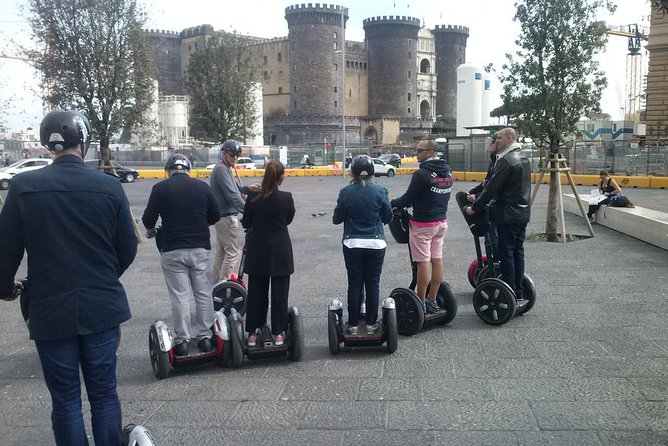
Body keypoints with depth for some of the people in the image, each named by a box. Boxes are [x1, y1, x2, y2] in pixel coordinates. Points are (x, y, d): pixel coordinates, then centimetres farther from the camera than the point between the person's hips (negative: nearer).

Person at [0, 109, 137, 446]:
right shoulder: (110, 187, -7)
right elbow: (128, 248, 1)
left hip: (50, 311, -1)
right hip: (101, 308, 1)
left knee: (65, 400, 11)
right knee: (104, 394, 14)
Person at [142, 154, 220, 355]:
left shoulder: (160, 188, -3)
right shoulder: (202, 187, 3)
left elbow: (148, 218, -3)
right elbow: (215, 216, 8)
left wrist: (150, 231, 19)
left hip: (172, 250, -2)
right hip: (201, 248, 2)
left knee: (179, 296, 3)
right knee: (203, 293, 11)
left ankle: (182, 340, 7)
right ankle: (204, 336, 16)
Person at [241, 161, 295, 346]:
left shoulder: (253, 197, -10)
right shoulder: (286, 198, -12)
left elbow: (245, 223, 0)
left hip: (257, 251, 1)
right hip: (280, 252, -1)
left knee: (256, 291, 11)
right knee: (279, 292, 9)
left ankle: (252, 333, 16)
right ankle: (278, 333, 15)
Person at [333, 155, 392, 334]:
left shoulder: (346, 192, -9)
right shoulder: (380, 191, -7)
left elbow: (336, 219, -2)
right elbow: (388, 217, 3)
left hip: (352, 244, 0)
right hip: (376, 244, 0)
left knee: (354, 284, 8)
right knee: (373, 284, 10)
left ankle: (353, 324, 14)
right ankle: (371, 323, 16)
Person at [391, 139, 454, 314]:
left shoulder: (422, 174, -18)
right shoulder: (447, 173, 7)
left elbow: (408, 199, -12)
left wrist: (393, 203, 6)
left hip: (423, 224, -8)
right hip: (441, 221, 8)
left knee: (423, 262, -2)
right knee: (437, 260, 10)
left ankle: (421, 302, 5)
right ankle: (432, 300, 18)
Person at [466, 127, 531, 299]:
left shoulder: (506, 160, -17)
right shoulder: (523, 159, 14)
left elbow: (492, 187, -17)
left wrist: (475, 207, -8)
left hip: (508, 215, -9)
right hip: (523, 214, 9)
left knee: (506, 255, -3)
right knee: (518, 253, 13)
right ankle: (518, 293, 20)